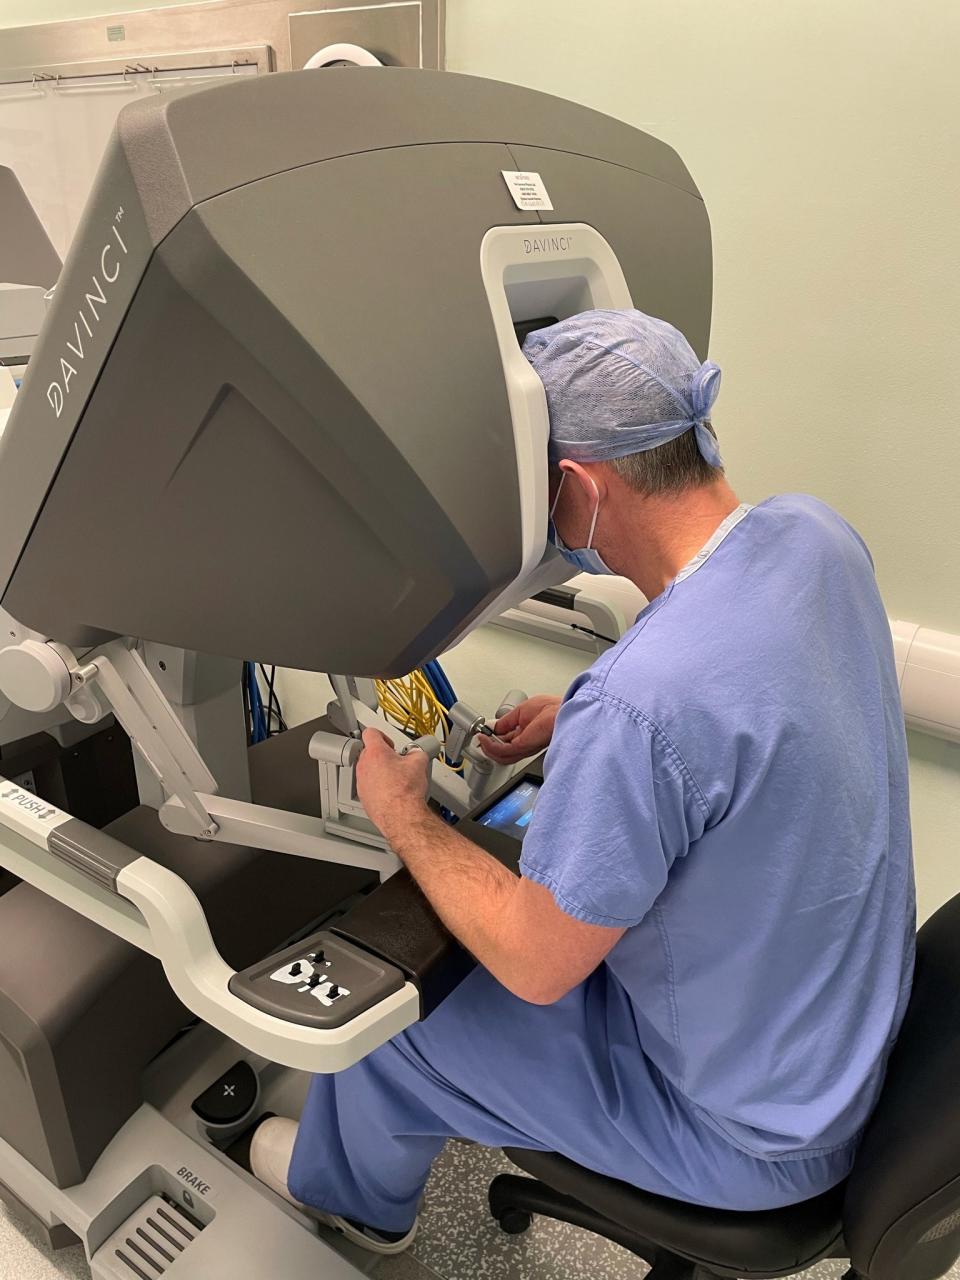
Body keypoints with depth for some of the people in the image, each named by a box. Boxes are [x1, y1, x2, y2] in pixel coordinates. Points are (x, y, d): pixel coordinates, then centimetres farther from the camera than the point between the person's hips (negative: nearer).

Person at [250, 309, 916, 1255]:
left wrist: (400, 817, -12)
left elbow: (535, 967, -25)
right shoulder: (815, 533, -13)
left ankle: (352, 1193, 46)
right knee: (520, 835, 23)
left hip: (751, 1126, -7)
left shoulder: (634, 710, -40)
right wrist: (583, 725, -1)